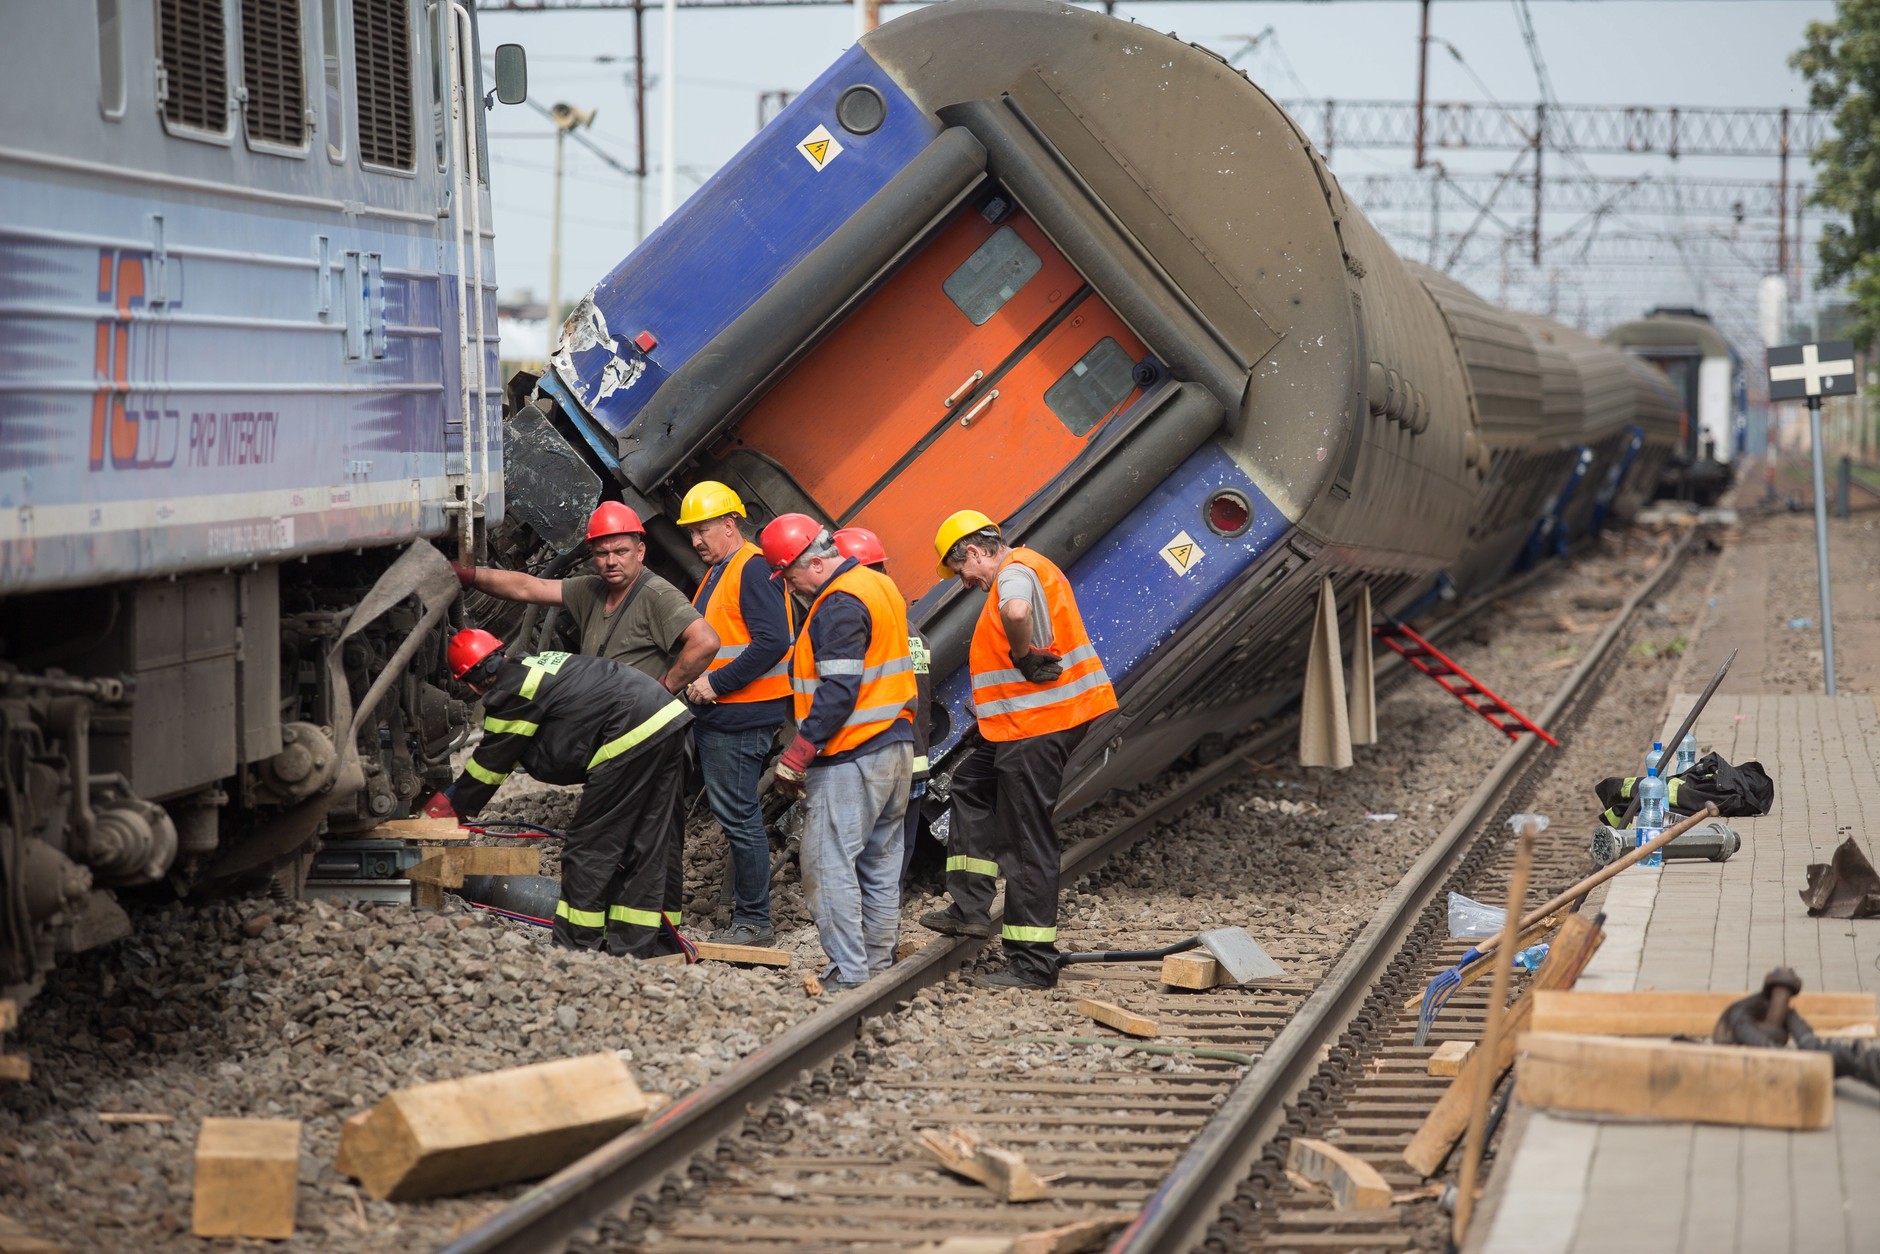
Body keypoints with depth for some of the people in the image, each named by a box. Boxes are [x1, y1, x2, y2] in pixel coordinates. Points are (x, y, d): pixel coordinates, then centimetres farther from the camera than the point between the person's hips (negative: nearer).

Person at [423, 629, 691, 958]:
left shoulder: (510, 694, -5)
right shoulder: (532, 667, 23)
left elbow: (491, 762, 5)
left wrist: (457, 806, 21)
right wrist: (457, 792, 36)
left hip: (631, 737, -10)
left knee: (588, 849, 0)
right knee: (645, 845, 13)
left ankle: (575, 947, 5)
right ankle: (632, 947, 18)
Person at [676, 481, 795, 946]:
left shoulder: (753, 569, -12)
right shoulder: (717, 574, 20)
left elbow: (772, 642, -22)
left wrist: (716, 683, -20)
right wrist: (695, 683, 9)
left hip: (742, 716, -10)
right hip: (716, 716, 10)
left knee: (737, 815, -8)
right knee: (729, 811, 12)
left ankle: (754, 920, -3)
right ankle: (749, 913, 18)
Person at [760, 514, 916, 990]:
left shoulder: (840, 605, -16)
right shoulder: (881, 586, 14)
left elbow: (838, 692, -23)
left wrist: (795, 757, -22)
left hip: (850, 759, -10)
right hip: (897, 747, 10)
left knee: (829, 867, -7)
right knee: (880, 866, 14)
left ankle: (849, 977, -10)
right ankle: (877, 969, 19)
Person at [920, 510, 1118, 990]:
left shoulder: (1014, 573, -16)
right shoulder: (1029, 568, 17)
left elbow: (1017, 611, -41)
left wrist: (1023, 656, -24)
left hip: (1036, 728, -11)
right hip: (1027, 725, 11)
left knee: (1027, 841, -6)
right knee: (972, 786, 27)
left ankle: (1034, 964, -2)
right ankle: (971, 909, 28)